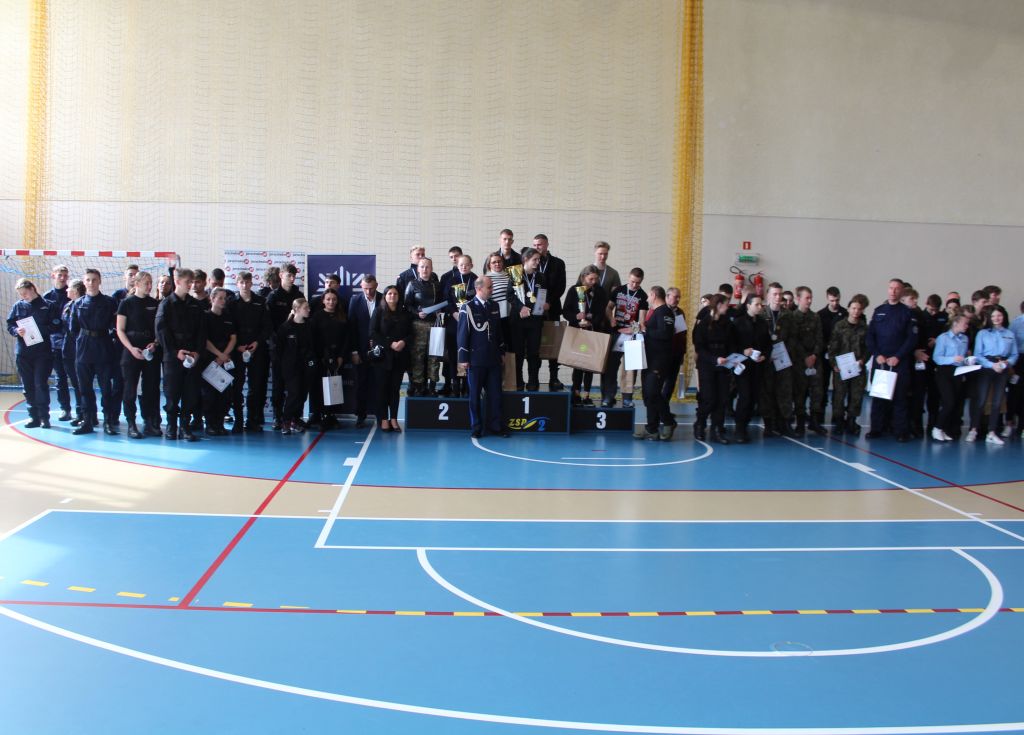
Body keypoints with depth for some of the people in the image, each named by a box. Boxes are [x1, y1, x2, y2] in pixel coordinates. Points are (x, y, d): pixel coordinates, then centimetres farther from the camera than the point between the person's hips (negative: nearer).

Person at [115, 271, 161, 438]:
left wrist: (155, 343, -7)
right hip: (132, 350, -3)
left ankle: (150, 423, 11)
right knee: (130, 388, -2)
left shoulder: (155, 304, 8)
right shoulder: (126, 303, 0)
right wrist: (131, 348, -13)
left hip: (151, 350, 3)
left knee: (151, 387, 4)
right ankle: (131, 425, 3)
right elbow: (120, 330, -1)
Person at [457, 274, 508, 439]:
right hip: (475, 360, -4)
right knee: (475, 395, 4)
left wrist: (502, 353, 14)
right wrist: (463, 358, -9)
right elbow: (462, 334, -6)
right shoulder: (468, 308, -6)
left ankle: (495, 426, 15)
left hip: (494, 359, 5)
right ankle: (476, 428, 13)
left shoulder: (494, 306, 9)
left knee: (495, 394, 6)